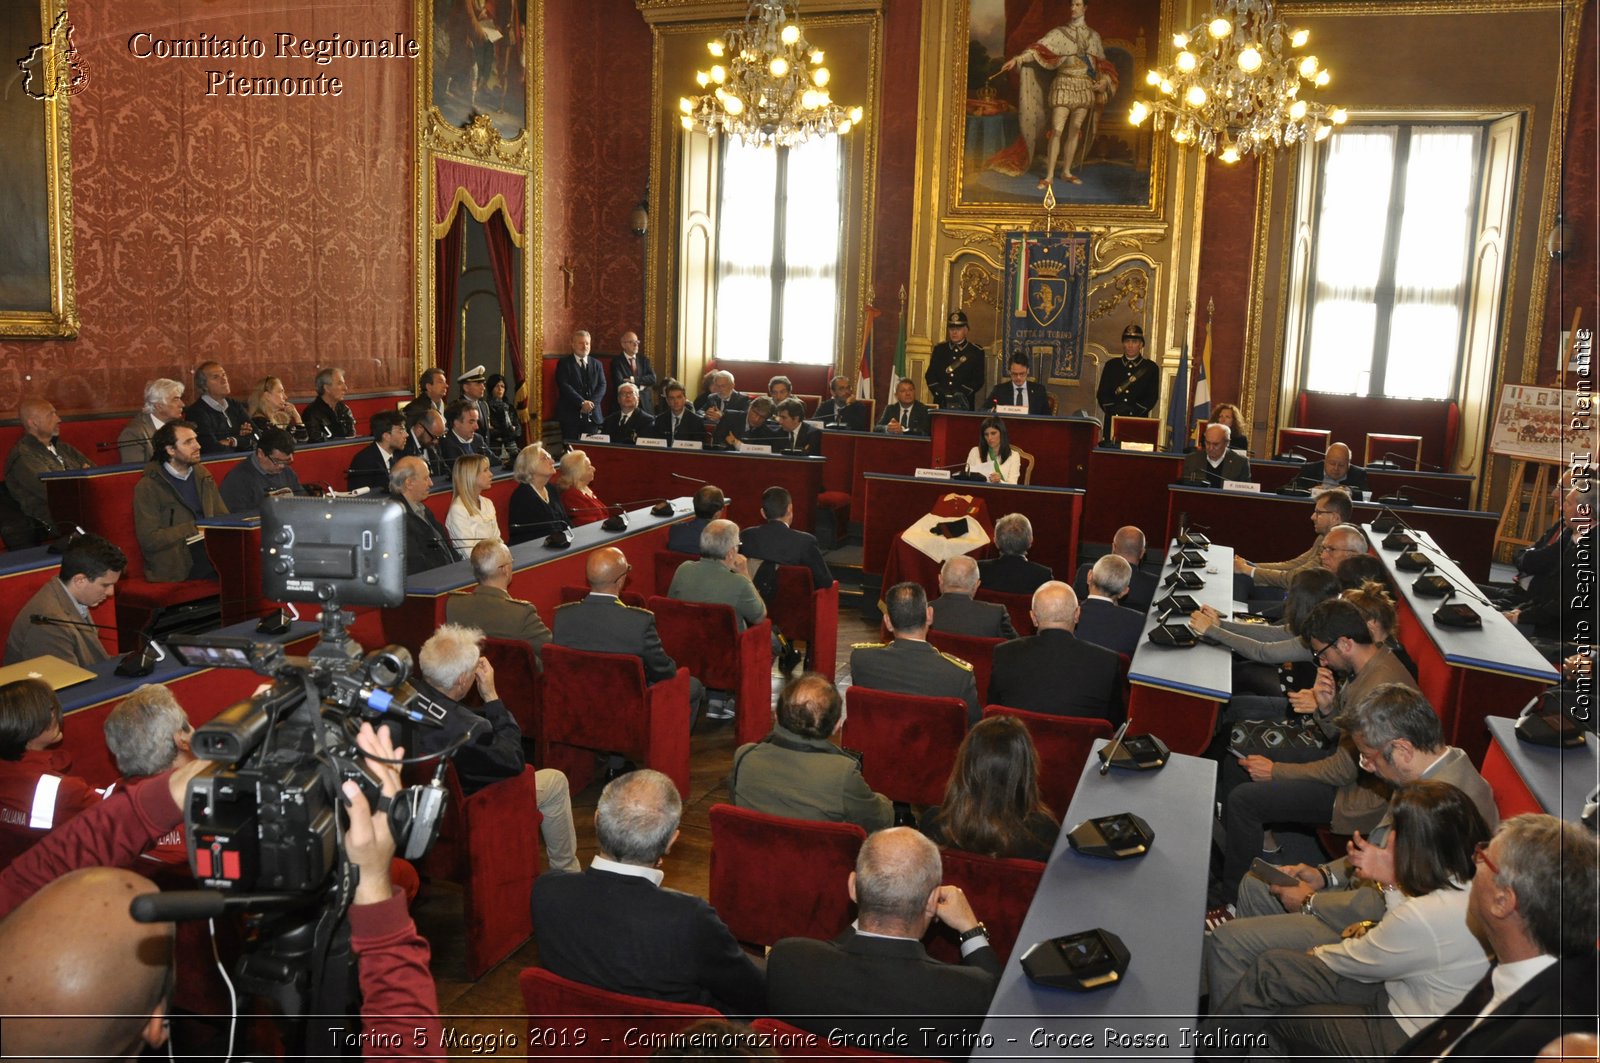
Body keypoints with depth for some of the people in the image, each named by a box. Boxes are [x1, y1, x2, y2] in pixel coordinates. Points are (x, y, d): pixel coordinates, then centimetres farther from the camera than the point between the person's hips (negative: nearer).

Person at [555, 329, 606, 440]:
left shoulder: (597, 364, 16)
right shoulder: (564, 363, 3)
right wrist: (582, 403, -17)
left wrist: (591, 403, -11)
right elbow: (564, 386, -9)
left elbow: (602, 385, 6)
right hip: (570, 414, -3)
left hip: (592, 415, 3)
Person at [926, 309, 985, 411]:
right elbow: (930, 375, 10)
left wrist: (961, 394, -13)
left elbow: (978, 380, 0)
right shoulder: (939, 349, 13)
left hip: (963, 405, -2)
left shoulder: (976, 352, 5)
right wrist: (939, 392, -7)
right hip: (941, 404, 2)